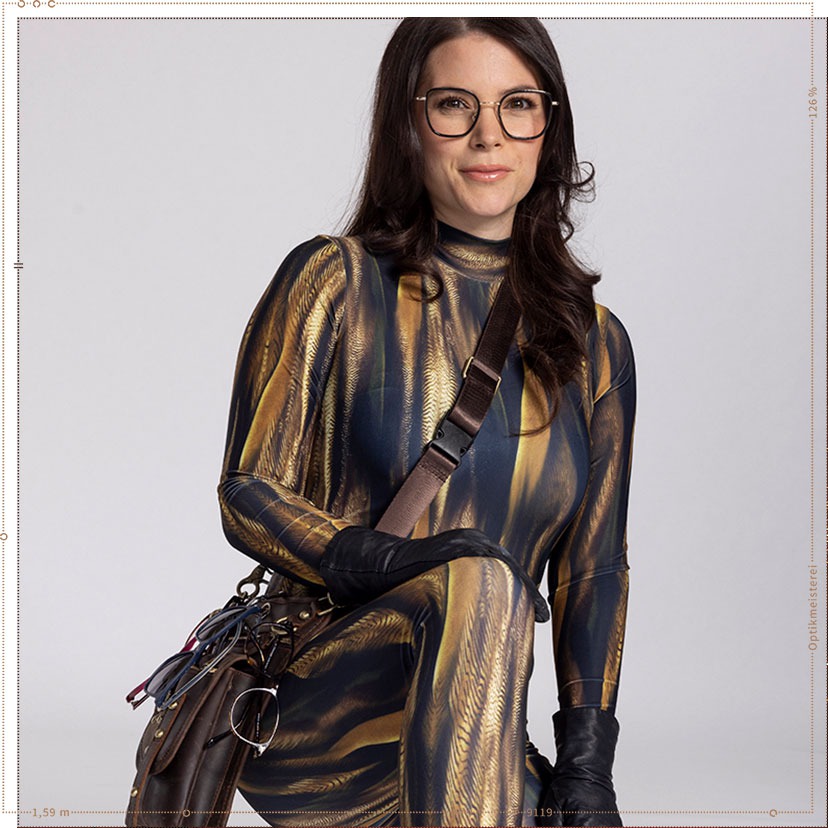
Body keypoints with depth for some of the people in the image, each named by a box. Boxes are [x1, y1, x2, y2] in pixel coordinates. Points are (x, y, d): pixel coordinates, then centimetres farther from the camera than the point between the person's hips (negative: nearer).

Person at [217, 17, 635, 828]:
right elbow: (247, 494, -1)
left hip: (485, 748, 4)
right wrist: (383, 561, -20)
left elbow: (593, 571, 13)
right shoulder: (335, 281, 3)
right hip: (322, 722, -4)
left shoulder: (595, 342, 14)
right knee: (482, 583, -34)